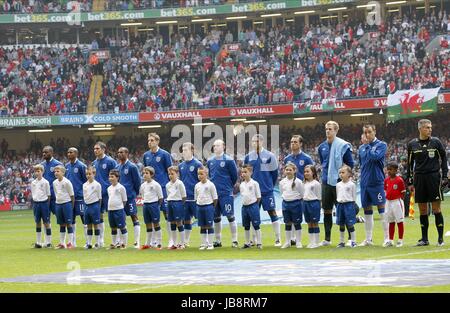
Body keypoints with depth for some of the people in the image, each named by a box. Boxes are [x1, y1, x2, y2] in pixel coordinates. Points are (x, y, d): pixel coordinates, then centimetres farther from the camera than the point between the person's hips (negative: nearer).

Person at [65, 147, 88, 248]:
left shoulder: (81, 166, -8)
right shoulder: (67, 166, 11)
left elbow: (86, 181, -6)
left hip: (79, 196, -7)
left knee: (83, 217, -4)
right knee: (71, 218, 10)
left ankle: (88, 241, 1)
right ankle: (73, 242, 16)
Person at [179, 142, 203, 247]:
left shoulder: (197, 164, -6)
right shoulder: (181, 166, 12)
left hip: (195, 198, -6)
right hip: (184, 198, 6)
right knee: (186, 219, 11)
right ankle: (186, 241, 18)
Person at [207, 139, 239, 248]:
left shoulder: (228, 160, -6)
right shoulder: (210, 161, 9)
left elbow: (234, 175, -1)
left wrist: (229, 186, 7)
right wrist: (213, 186, 14)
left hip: (226, 194, -5)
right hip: (213, 193, 5)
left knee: (230, 216, -5)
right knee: (216, 217, 10)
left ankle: (234, 240, -1)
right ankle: (218, 240, 18)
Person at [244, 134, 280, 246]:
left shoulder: (269, 156, -5)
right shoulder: (248, 157, 5)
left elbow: (274, 173, 2)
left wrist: (270, 185, 6)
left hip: (267, 191, -3)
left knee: (272, 212, -4)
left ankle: (278, 239, 1)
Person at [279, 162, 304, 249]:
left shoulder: (298, 181, -9)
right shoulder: (282, 182, 4)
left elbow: (302, 194, -3)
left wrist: (296, 199, 0)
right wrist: (285, 198, 6)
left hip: (296, 203, -4)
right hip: (286, 203, 4)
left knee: (297, 223, 2)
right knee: (287, 223, 10)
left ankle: (298, 242, 9)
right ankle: (287, 242, 17)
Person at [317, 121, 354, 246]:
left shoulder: (343, 145, -8)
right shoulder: (322, 147, 9)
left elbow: (350, 164, -4)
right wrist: (327, 172, 13)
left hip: (339, 182, -5)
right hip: (326, 182, 5)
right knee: (326, 210, 8)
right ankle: (327, 238, 15)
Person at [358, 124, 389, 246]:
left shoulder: (381, 145, -4)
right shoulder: (361, 148, 12)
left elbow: (374, 156, -21)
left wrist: (367, 145, -10)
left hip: (377, 182, -6)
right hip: (364, 183, 6)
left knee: (382, 209, -5)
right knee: (367, 211, 9)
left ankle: (387, 238, -3)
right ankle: (368, 239, 15)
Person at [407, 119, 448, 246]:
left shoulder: (436, 142, 2)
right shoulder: (412, 144, 6)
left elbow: (443, 158, 7)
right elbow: (410, 164, 13)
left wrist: (445, 176, 0)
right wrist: (410, 182, 9)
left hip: (434, 177, -2)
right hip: (419, 178, 2)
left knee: (436, 208, -4)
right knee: (422, 210, 5)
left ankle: (441, 238, 1)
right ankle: (424, 238, 11)